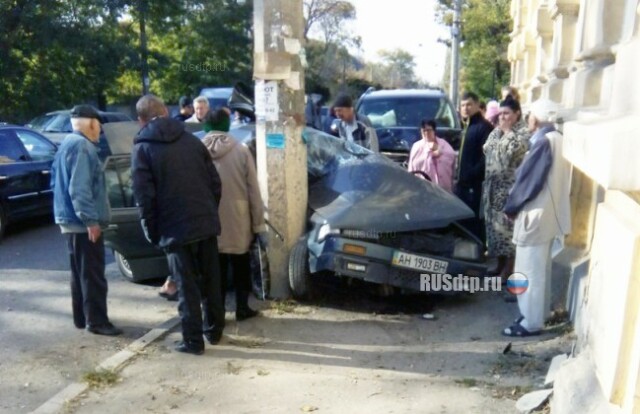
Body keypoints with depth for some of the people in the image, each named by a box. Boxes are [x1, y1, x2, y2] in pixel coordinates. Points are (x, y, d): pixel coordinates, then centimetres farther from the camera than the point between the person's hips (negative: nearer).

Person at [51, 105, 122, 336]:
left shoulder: (68, 144, 16)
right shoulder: (82, 146, -16)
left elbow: (58, 182, 22)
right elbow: (79, 188, -25)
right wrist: (90, 219, -23)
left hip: (70, 220, 10)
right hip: (83, 223, -10)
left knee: (79, 273, 16)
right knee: (92, 275, -4)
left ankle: (81, 318, 24)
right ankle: (96, 321, 2)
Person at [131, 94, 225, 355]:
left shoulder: (142, 148, -3)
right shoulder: (191, 140, 9)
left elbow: (144, 197, -9)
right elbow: (215, 181, 8)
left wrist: (152, 232, 0)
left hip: (176, 229, -4)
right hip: (206, 222, 4)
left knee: (187, 287, 5)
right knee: (210, 281, 16)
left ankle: (193, 340, 12)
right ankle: (214, 330, 29)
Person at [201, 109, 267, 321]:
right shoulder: (241, 151, -8)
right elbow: (253, 191, -6)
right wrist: (259, 224, 1)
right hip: (238, 223, -1)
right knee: (241, 268, 17)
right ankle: (242, 308, 23)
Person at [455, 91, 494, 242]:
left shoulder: (484, 127, -11)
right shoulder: (467, 127, 19)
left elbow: (486, 157, -19)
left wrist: (471, 175, -21)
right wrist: (459, 176, 15)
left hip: (474, 184, -9)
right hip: (462, 183, 9)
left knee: (473, 222, -5)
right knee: (461, 220, 14)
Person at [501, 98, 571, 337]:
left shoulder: (543, 142, -19)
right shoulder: (557, 140, 10)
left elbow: (528, 180, -18)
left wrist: (510, 207, -5)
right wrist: (516, 205, 16)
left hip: (535, 215, -10)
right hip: (549, 214, 10)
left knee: (529, 270, -1)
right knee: (539, 268, 18)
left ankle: (531, 322, 7)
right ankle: (535, 314, 29)